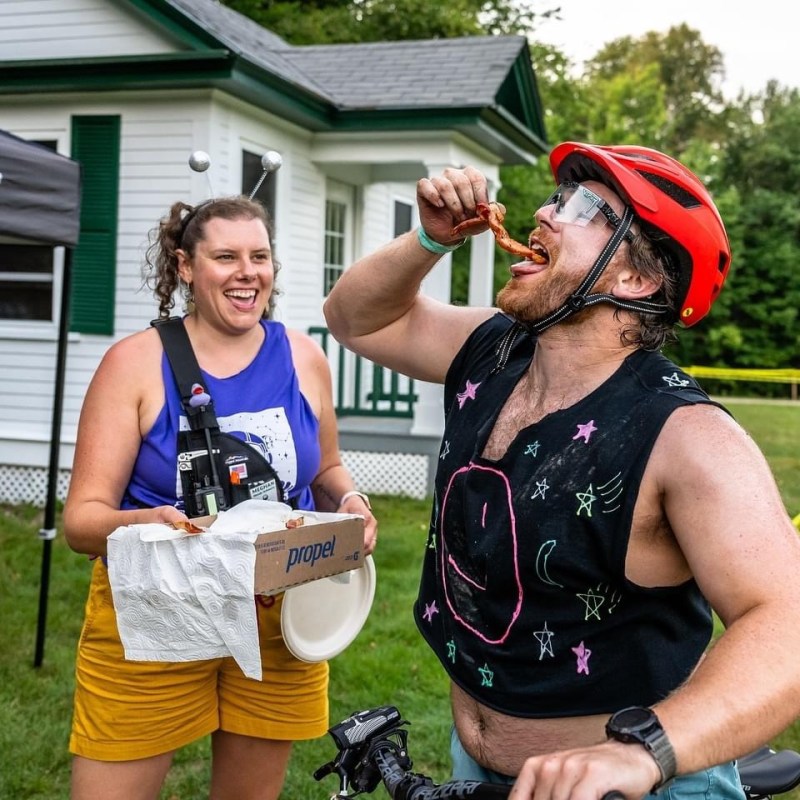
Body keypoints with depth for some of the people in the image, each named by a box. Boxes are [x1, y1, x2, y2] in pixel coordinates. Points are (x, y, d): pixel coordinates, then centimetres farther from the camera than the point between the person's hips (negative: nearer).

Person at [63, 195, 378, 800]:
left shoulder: (303, 357, 2)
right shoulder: (136, 362, -7)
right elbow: (81, 518, -10)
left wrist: (351, 503, -5)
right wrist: (142, 524, -32)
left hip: (278, 619, 3)